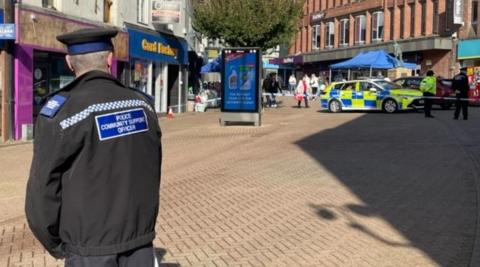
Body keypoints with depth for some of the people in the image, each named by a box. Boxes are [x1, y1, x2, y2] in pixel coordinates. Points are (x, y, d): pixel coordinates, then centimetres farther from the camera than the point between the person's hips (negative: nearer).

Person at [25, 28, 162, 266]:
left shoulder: (61, 112, -12)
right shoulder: (142, 105, 2)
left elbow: (42, 193, -11)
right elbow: (152, 174, 8)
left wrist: (57, 247, 4)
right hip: (141, 247, 4)